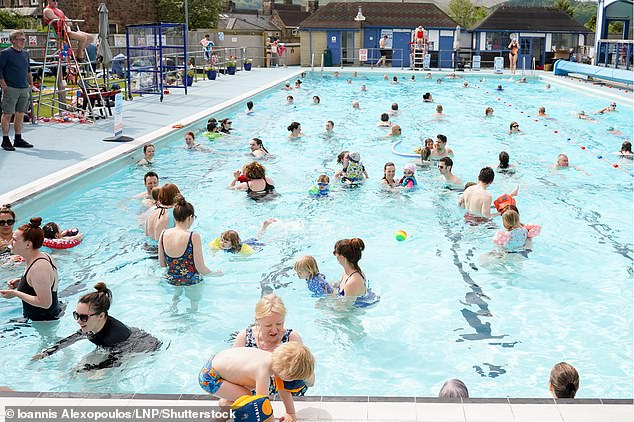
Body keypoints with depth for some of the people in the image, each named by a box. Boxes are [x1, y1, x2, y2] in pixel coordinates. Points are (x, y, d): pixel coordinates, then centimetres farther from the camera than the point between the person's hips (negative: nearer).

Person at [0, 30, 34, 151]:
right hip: (11, 89, -6)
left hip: (24, 89, 6)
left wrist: (31, 83, 17)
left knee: (20, 114, 8)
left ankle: (18, 140, 16)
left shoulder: (25, 54, 14)